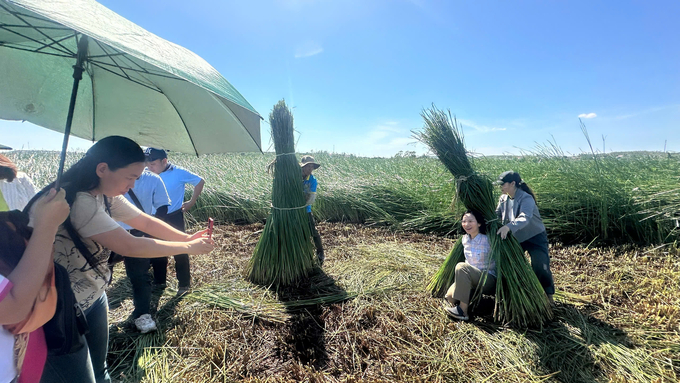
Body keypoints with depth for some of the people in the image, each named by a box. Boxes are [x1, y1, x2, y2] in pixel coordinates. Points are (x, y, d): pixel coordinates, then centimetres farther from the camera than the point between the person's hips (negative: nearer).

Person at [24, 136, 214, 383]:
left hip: (93, 298, 8)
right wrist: (188, 248, -22)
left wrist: (188, 237, -9)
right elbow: (129, 247, -31)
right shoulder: (75, 201, -32)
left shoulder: (105, 195, -3)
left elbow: (146, 222, 3)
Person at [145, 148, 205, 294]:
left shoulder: (179, 172, -13)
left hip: (174, 217, -4)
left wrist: (191, 202, -3)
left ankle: (184, 283, 18)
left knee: (179, 250, 3)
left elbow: (200, 182, -3)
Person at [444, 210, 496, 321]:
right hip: (472, 279, 5)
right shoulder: (464, 239, 5)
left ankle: (463, 311, -25)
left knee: (461, 267, -32)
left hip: (489, 280, -5)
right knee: (450, 297, -21)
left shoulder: (487, 240, -13)